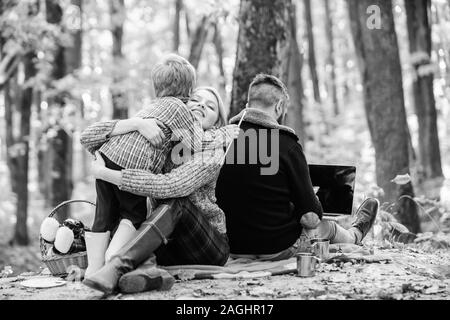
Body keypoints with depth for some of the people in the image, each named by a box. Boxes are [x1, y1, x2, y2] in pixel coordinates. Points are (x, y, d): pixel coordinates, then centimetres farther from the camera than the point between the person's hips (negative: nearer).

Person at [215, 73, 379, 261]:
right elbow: (310, 216, -15)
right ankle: (354, 235, 60)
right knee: (329, 227, 26)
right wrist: (312, 214, 10)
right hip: (277, 248, -5)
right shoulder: (286, 145, -19)